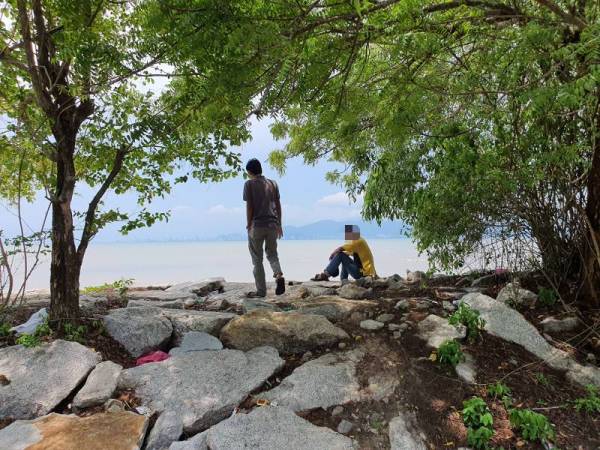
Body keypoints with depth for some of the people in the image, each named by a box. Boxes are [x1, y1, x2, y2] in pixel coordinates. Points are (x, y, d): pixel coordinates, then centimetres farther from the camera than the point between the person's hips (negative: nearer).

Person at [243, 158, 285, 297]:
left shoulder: (249, 184, -2)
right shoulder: (273, 183, 10)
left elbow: (249, 206, -8)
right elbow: (278, 205, 9)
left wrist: (248, 226, 0)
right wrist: (279, 224, 15)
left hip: (257, 225, -4)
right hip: (272, 224, 4)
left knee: (257, 259, 7)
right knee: (272, 254, 18)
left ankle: (261, 290, 10)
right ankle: (279, 275, -9)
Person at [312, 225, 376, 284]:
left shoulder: (358, 242, -14)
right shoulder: (358, 241, 16)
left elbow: (339, 249, -17)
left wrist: (332, 255, -1)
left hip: (362, 273, -9)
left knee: (340, 255, -12)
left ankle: (325, 275, -7)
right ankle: (344, 280, 12)